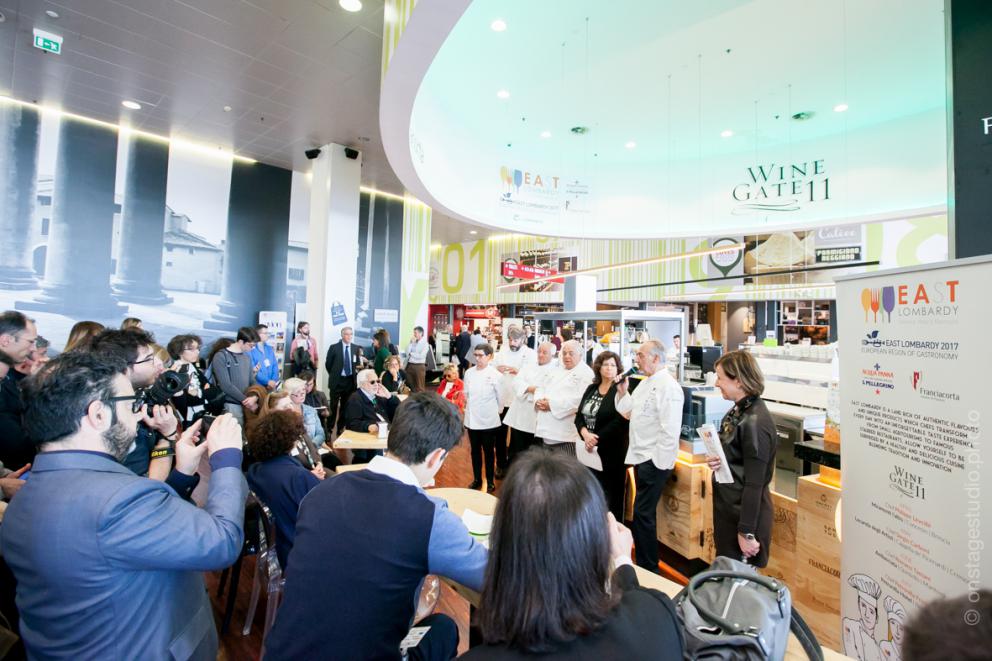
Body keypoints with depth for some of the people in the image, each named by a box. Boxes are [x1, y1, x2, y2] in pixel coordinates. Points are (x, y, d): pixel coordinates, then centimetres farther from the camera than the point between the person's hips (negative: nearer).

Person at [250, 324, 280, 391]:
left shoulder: (270, 349, 10)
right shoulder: (251, 350, -9)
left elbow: (275, 366, 8)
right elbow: (253, 370, -14)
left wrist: (274, 382, -5)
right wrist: (267, 381, -17)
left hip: (271, 386, 5)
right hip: (258, 386, -5)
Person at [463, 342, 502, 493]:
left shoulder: (495, 374, -13)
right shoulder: (469, 372, 1)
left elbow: (501, 397, -7)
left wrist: (494, 411, 1)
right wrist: (469, 408, 8)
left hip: (488, 420, -4)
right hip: (472, 418, 4)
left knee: (489, 452, 9)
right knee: (475, 451, 16)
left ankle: (490, 482, 24)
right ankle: (477, 479, 31)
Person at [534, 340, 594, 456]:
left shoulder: (585, 373, -6)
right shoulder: (557, 370, 20)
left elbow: (579, 400, -20)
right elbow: (541, 388, 18)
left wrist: (552, 405, -19)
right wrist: (539, 401, -6)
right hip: (546, 430, 7)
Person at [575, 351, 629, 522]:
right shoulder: (591, 388, 10)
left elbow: (620, 422, -17)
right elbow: (579, 415, 6)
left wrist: (597, 440, -16)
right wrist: (586, 434, -12)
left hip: (611, 451, -6)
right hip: (589, 449, 6)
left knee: (609, 494, 4)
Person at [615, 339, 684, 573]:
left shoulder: (668, 387, -17)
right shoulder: (646, 383, 12)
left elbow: (670, 429, -21)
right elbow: (629, 412, 17)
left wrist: (659, 464, -19)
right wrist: (623, 391, 3)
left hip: (654, 461, -9)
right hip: (640, 457, 9)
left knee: (643, 513, -2)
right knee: (645, 512, 19)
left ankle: (648, 568, 13)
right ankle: (644, 560, 33)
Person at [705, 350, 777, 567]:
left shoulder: (755, 423, -24)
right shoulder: (738, 411, 3)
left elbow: (754, 484, -21)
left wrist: (746, 532, -17)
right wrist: (716, 460, -5)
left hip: (745, 513, -8)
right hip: (728, 507, 8)